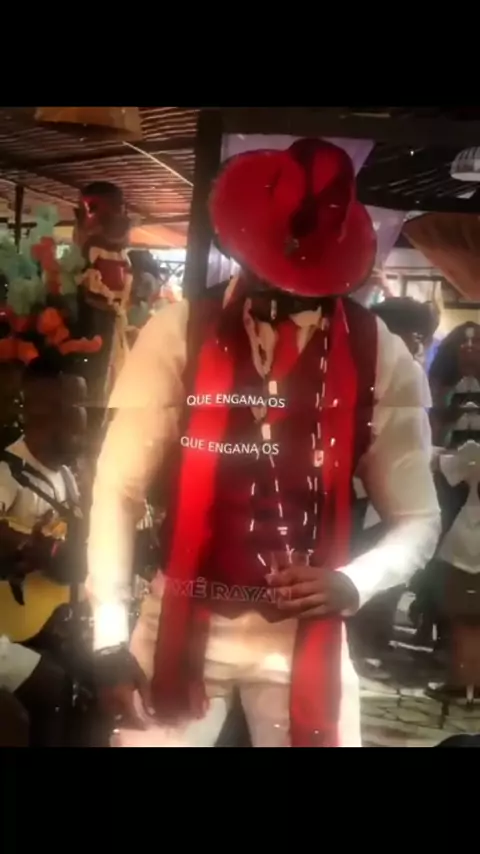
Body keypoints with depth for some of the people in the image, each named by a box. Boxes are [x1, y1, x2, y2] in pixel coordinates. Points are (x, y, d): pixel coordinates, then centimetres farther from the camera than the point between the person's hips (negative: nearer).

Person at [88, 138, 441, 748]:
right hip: (182, 622, 0)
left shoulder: (380, 358, -5)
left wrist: (351, 583, -18)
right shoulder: (177, 334, -8)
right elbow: (118, 486, -5)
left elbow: (418, 519, 1)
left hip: (306, 633, 1)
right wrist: (109, 635, -10)